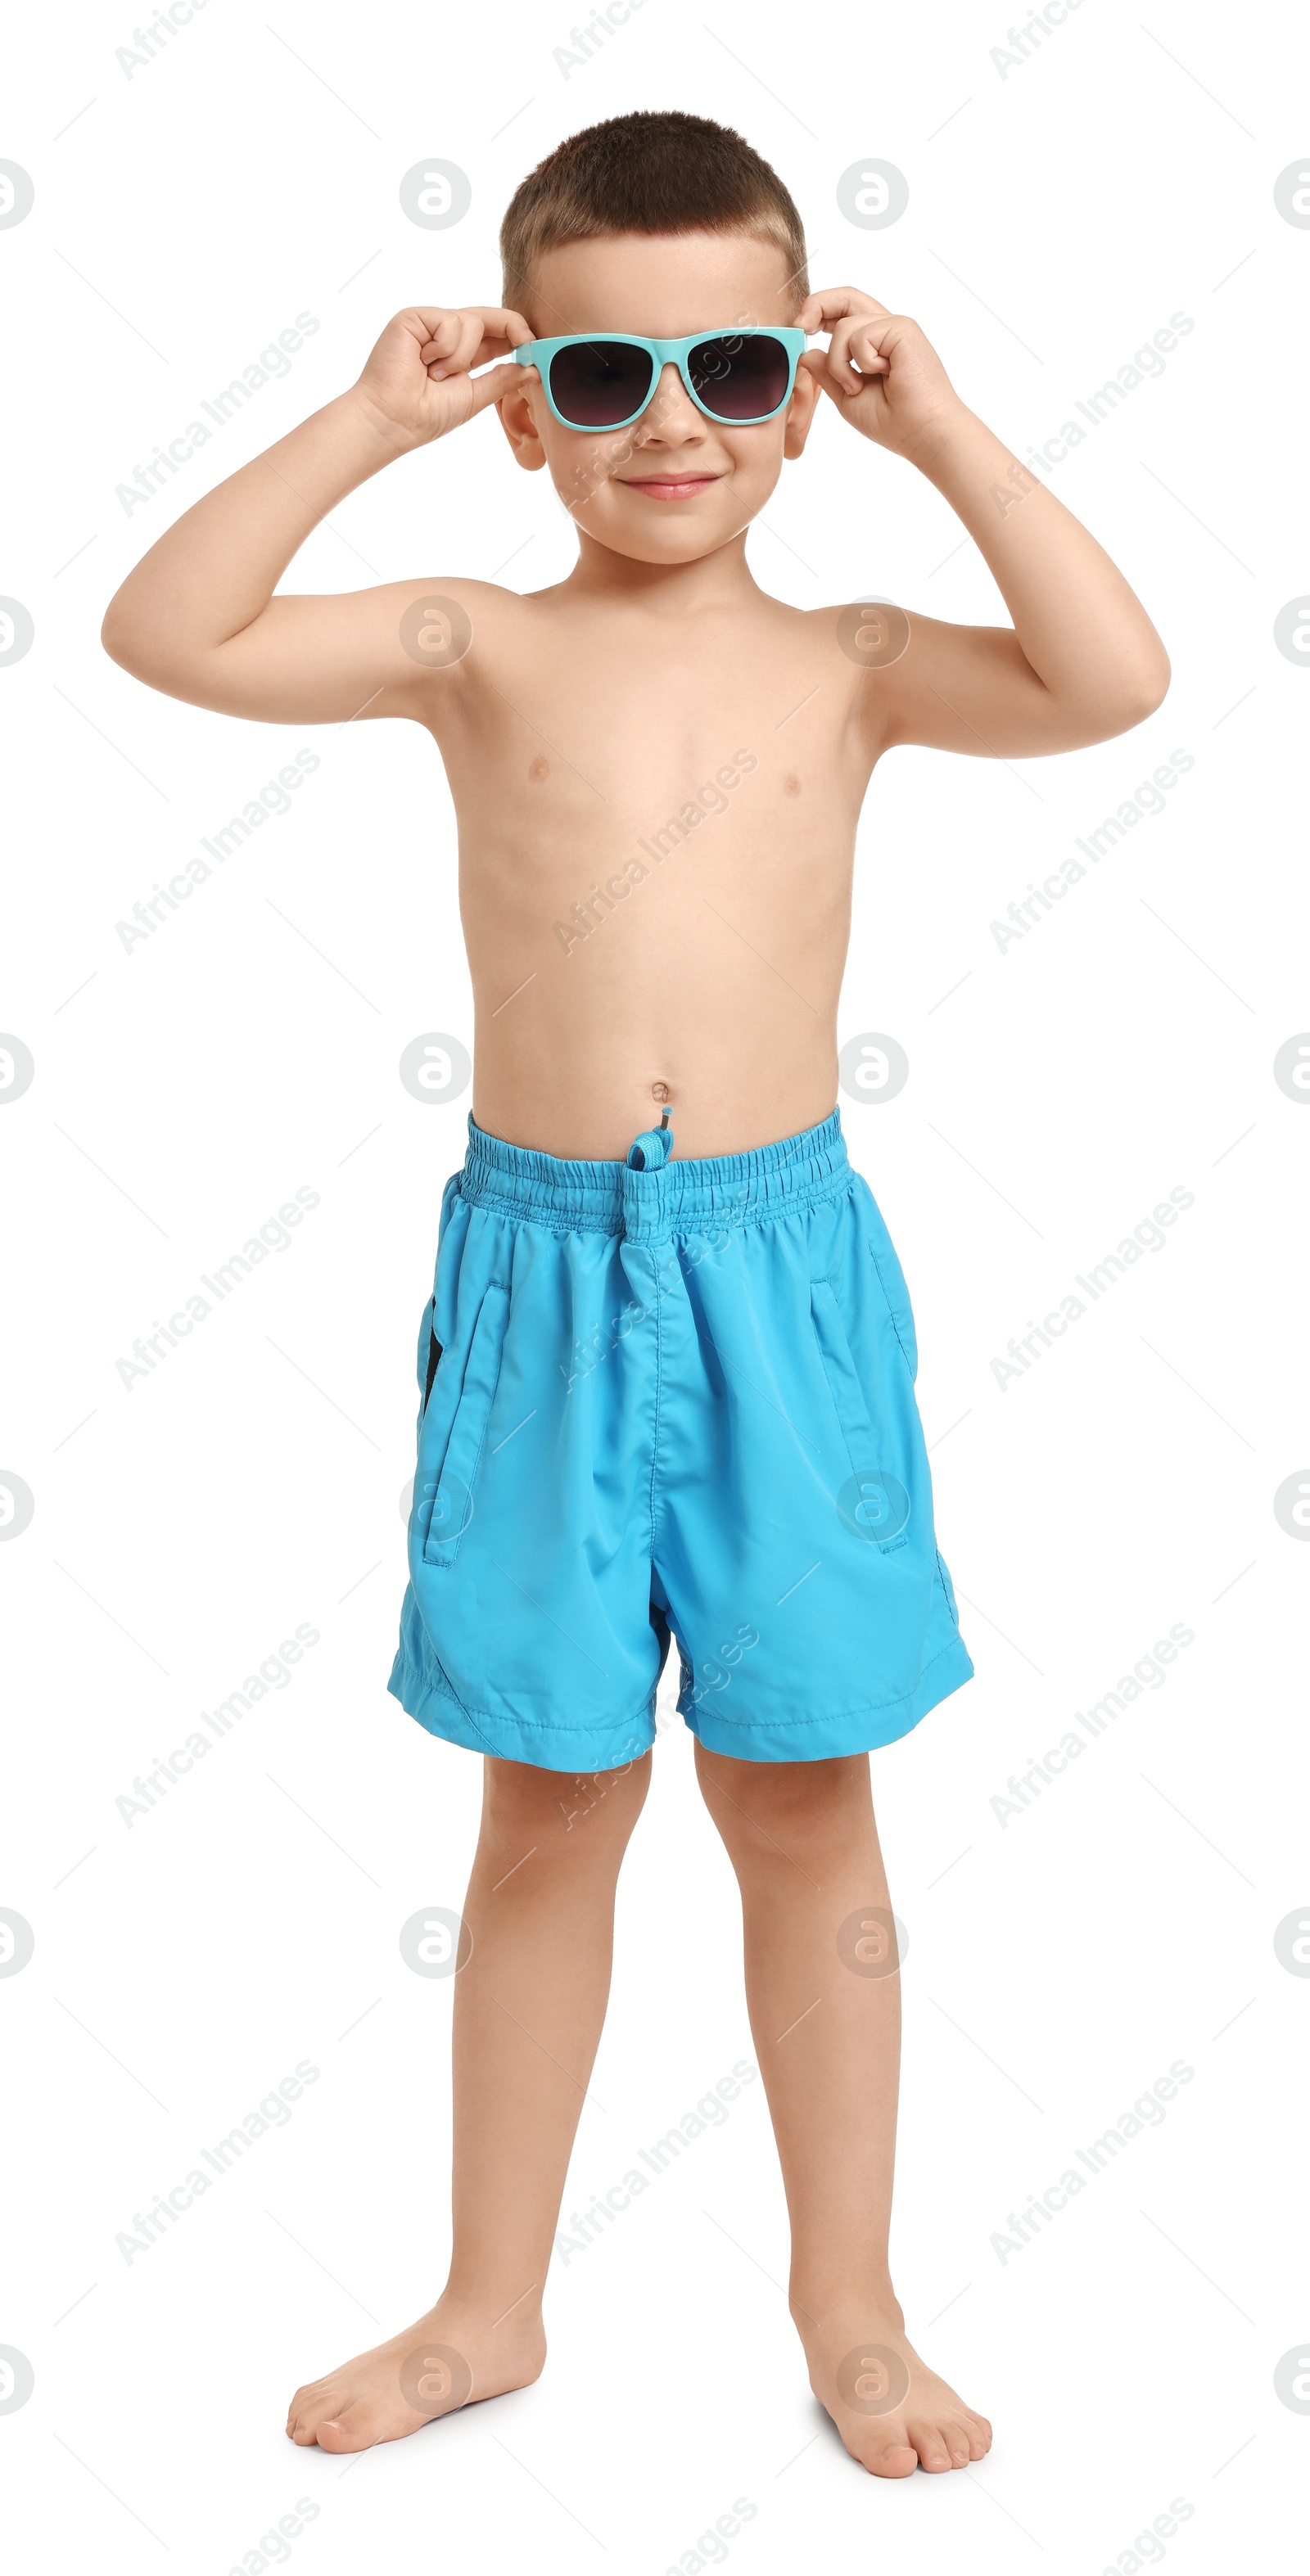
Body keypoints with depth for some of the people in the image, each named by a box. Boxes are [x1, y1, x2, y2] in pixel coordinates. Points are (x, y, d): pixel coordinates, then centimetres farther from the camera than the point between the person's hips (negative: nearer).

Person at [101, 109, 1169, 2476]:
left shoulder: (847, 663, 3)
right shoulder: (480, 649, 1)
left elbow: (1112, 682, -12)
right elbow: (163, 634, -8)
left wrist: (943, 435, -8)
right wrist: (363, 424, -9)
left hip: (780, 1263, 0)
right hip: (541, 1273, 0)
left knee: (805, 1805, 10)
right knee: (548, 1813, 11)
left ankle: (849, 2308, 28)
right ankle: (490, 2305, 29)